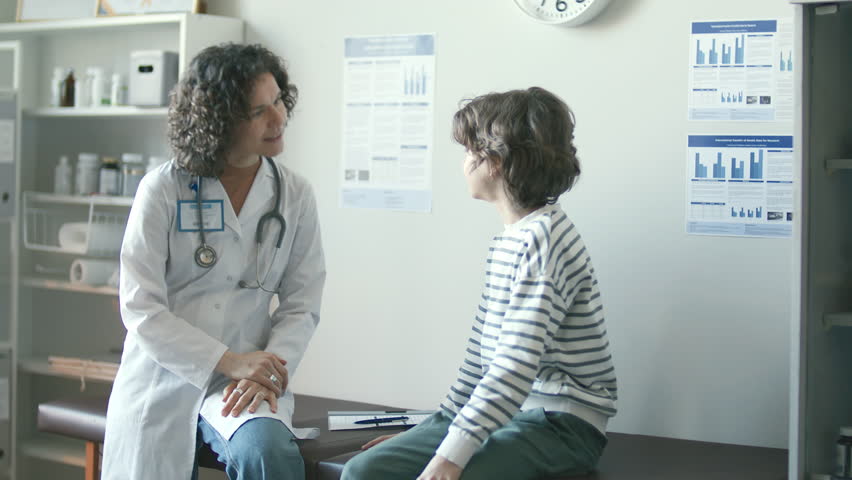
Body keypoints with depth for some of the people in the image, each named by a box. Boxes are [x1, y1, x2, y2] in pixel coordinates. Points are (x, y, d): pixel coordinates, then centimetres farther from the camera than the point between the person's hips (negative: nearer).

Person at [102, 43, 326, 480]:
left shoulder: (295, 195, 2)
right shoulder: (162, 190, -5)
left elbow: (301, 306, 2)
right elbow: (140, 308, -9)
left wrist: (264, 372, -16)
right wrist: (229, 362, -18)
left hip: (249, 377, 0)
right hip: (163, 381, 0)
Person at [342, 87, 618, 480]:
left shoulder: (543, 238, -16)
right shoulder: (508, 240, 14)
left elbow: (517, 363, -24)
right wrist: (440, 425, 21)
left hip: (560, 424, -9)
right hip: (503, 413, 9)